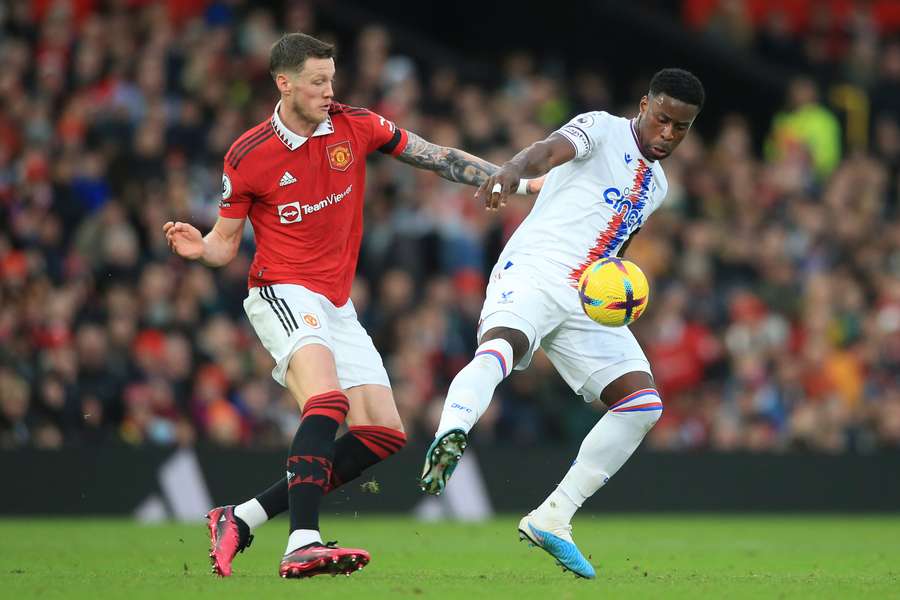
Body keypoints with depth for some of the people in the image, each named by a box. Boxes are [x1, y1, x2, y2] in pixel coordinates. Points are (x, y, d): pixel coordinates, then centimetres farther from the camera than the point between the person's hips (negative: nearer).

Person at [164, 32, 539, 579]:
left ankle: (242, 519, 0)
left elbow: (439, 158, 7)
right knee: (327, 400, -32)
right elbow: (226, 244, 2)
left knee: (384, 435, -1)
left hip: (337, 306, 6)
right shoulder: (247, 157, -8)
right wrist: (198, 247, -21)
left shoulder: (355, 125, 1)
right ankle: (303, 544, -40)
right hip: (282, 293, -6)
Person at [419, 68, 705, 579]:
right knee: (501, 345, -37)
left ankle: (551, 519, -4)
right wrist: (513, 170, -44)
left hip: (586, 302, 7)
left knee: (643, 402, -6)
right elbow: (550, 151, -21)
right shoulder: (602, 129, 2)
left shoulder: (657, 184, 24)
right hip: (533, 271, -7)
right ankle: (450, 437, -65)